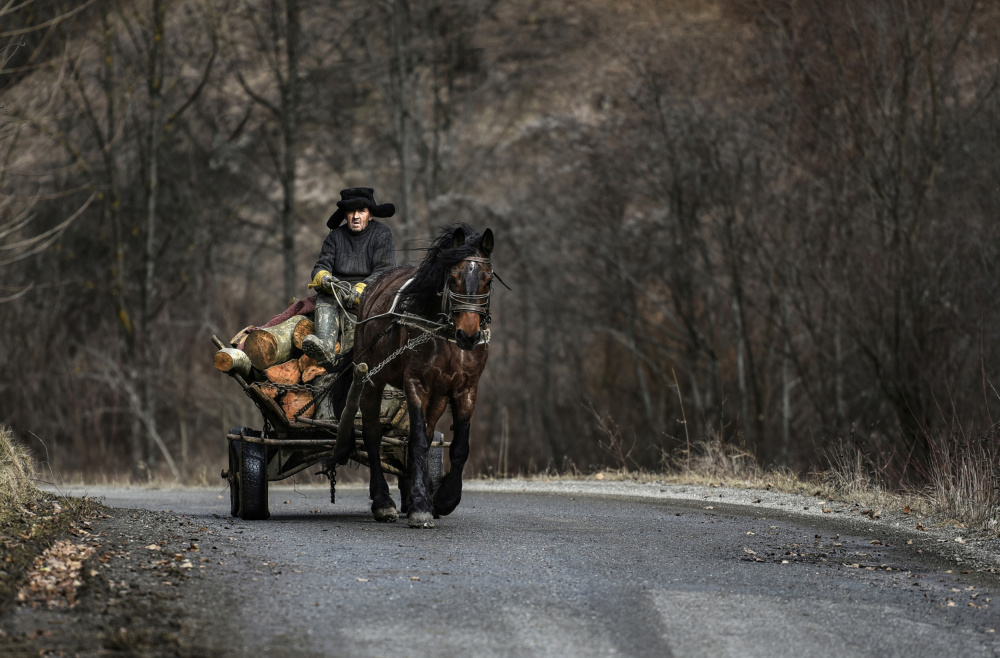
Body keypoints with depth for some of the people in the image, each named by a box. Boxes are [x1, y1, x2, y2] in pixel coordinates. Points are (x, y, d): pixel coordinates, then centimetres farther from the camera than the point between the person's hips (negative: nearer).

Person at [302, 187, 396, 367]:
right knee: (325, 299, -33)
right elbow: (321, 266, 7)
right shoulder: (335, 236, 15)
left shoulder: (382, 234, 4)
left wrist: (361, 290, -26)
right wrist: (323, 278, -21)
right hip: (339, 287, 2)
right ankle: (325, 347, -60)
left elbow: (384, 271, -7)